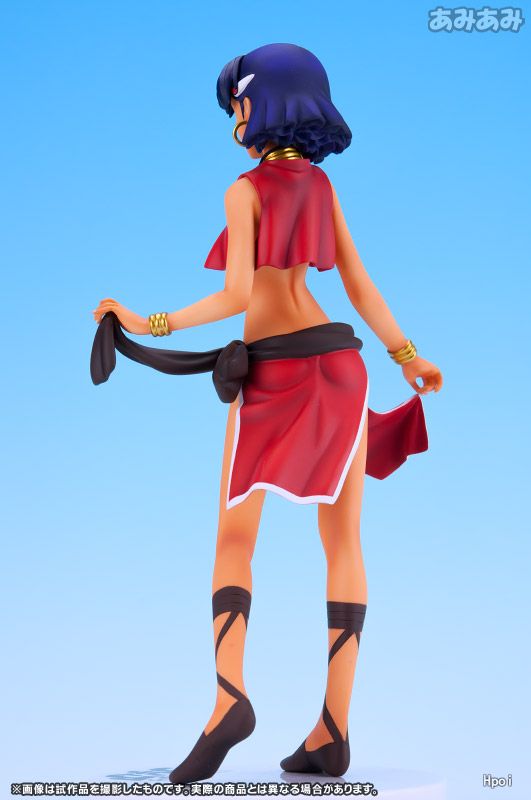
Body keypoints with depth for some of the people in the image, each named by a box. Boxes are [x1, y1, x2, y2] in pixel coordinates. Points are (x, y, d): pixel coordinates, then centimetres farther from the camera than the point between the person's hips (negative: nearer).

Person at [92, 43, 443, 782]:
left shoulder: (247, 190, -4)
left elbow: (237, 295, -15)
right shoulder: (320, 183, 11)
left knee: (234, 541, 4)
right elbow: (360, 285, 11)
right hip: (336, 362, 5)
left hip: (271, 374, -4)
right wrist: (408, 358, 19)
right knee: (343, 543, 2)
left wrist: (151, 324, -10)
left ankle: (230, 695, -16)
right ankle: (333, 730, 0)